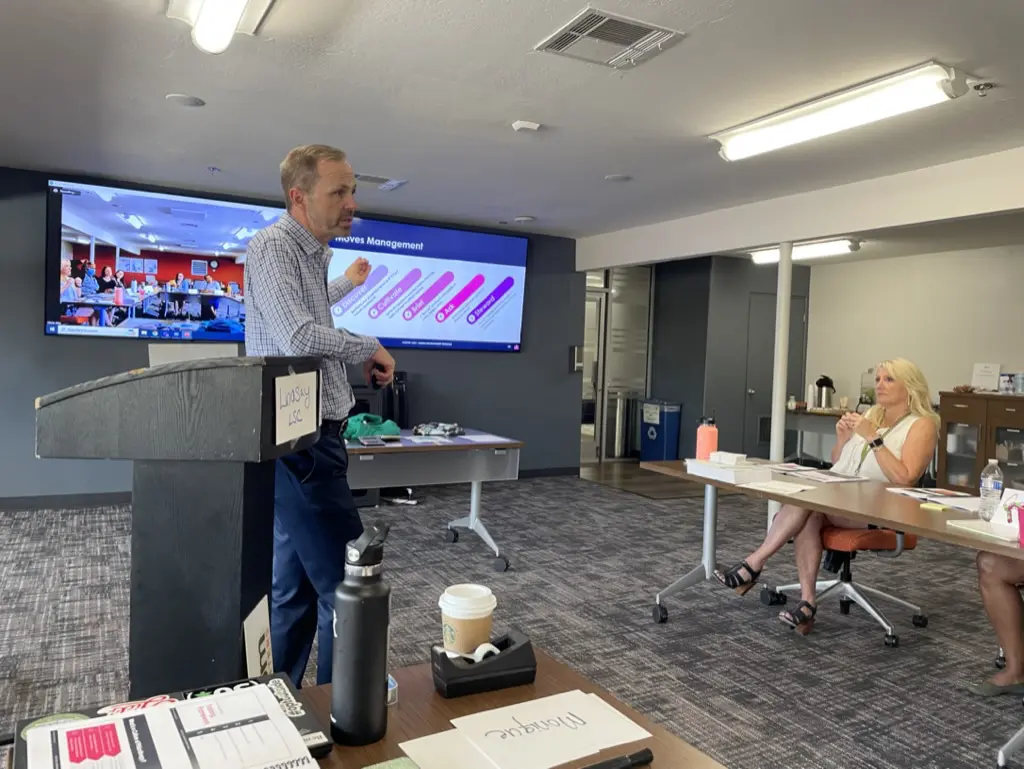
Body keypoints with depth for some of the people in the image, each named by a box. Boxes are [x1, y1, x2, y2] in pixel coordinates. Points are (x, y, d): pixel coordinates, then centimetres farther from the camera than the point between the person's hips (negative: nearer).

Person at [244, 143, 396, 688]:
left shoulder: (312, 252, 17)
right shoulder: (273, 246, -12)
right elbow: (299, 337, -25)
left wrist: (345, 285, 43)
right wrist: (371, 348, -11)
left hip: (309, 441, 10)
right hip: (300, 443, -10)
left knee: (294, 588, 16)